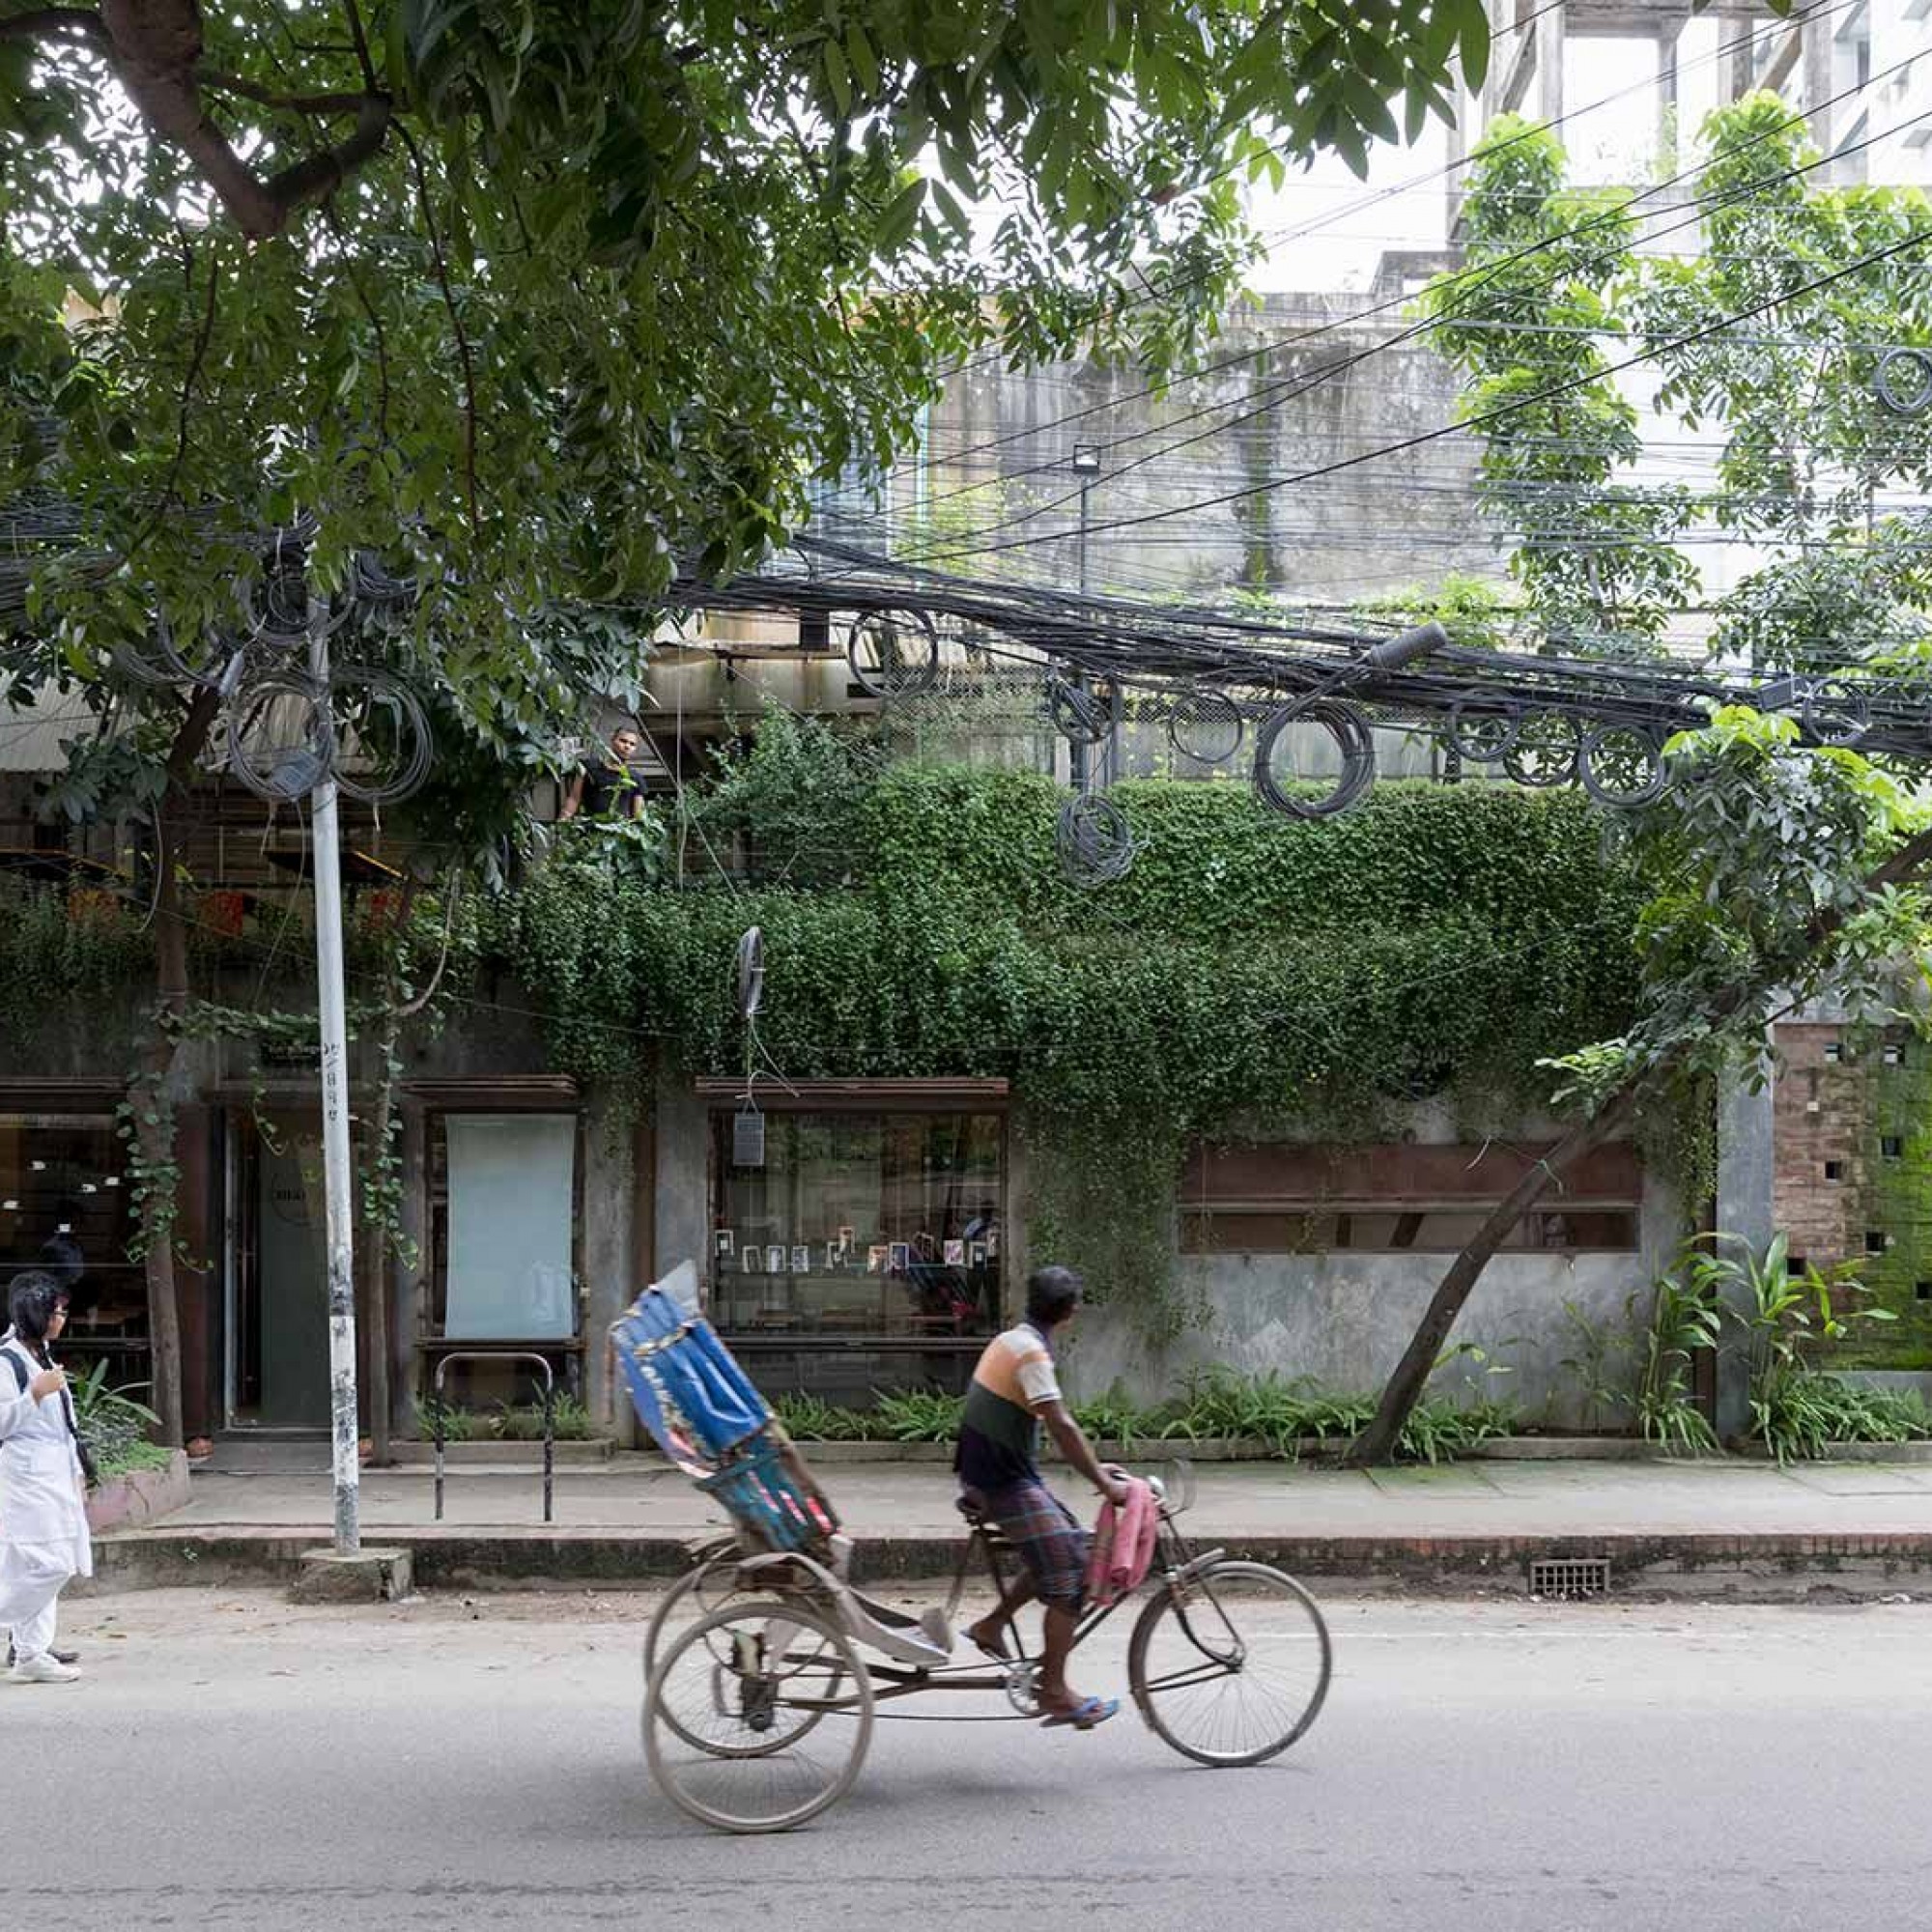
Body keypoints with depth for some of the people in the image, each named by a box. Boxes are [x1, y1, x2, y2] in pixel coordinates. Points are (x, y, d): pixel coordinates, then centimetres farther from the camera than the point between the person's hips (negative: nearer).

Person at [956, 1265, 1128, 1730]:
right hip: (1003, 1481, -10)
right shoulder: (1032, 1352, -18)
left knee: (1068, 1546, 14)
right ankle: (1054, 1690, -4)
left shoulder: (1012, 1340, 12)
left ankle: (992, 1625, 17)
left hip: (988, 1474, 10)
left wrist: (1096, 1467, 17)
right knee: (1068, 1575, -8)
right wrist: (1104, 1483, -21)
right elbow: (1061, 1426, -25)